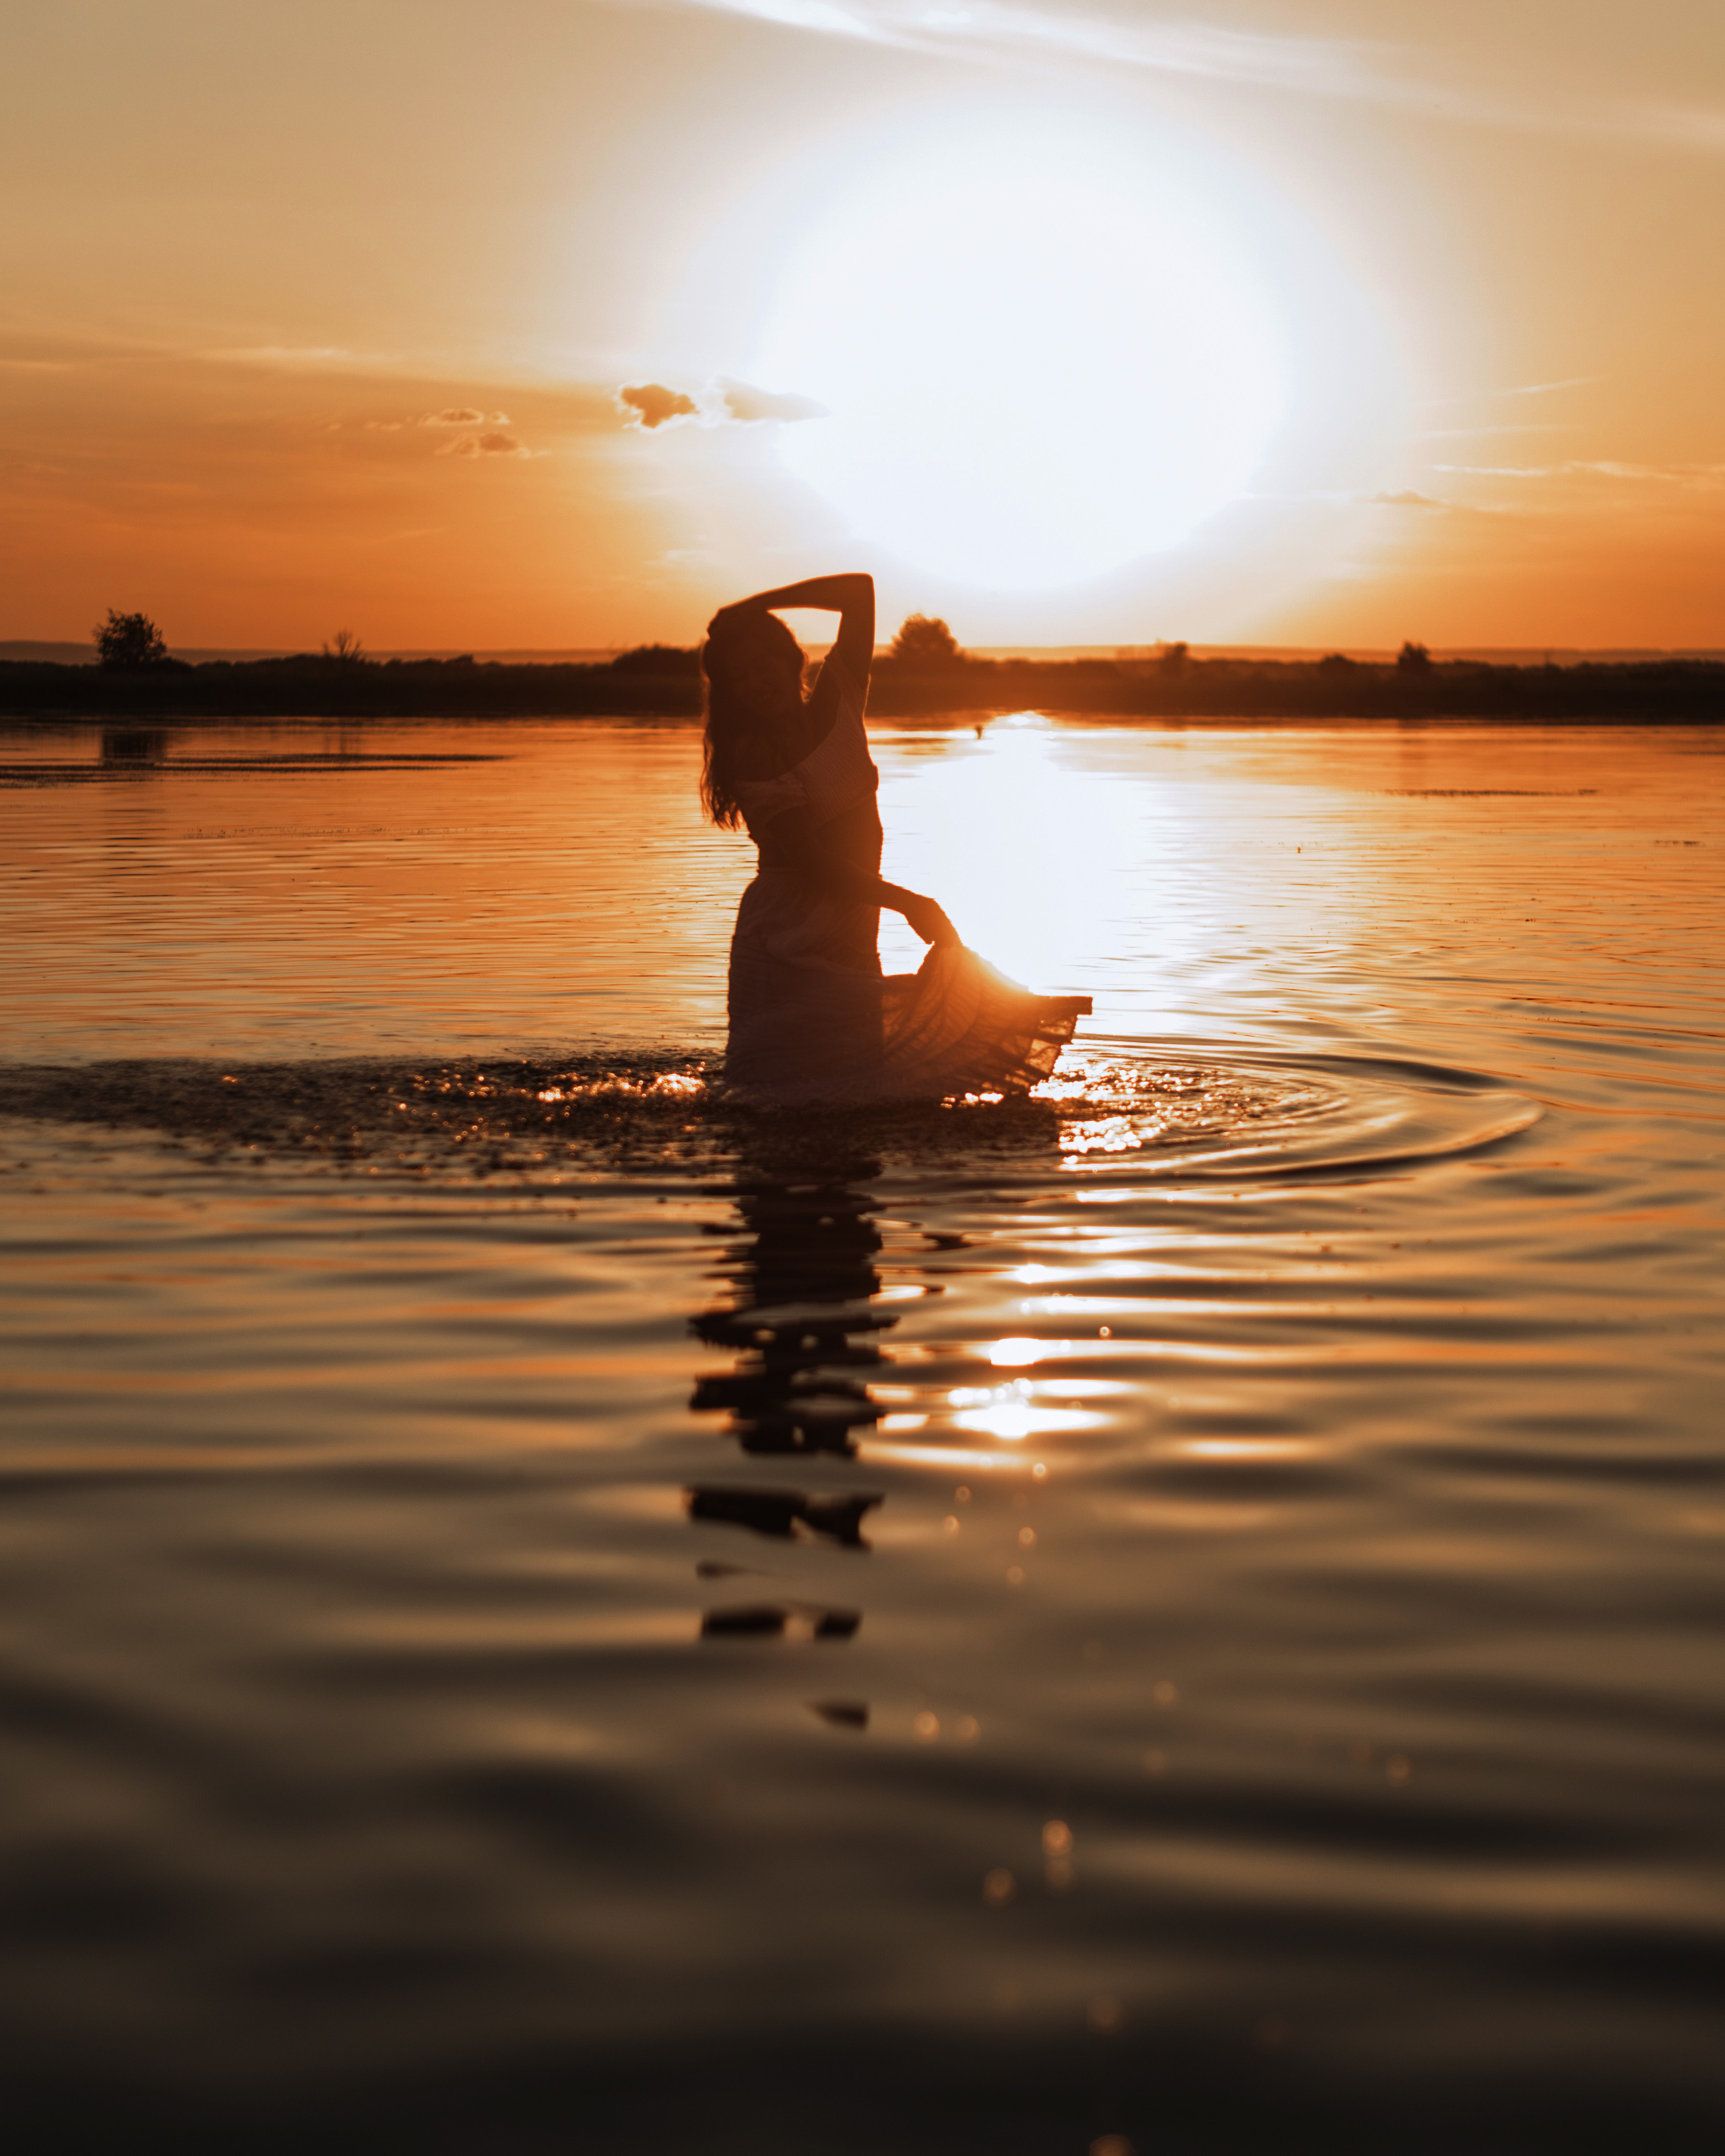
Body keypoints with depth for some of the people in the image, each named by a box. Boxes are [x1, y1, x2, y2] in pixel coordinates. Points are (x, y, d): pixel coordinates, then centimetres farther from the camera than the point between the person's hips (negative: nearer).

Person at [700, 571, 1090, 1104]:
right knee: (783, 1095, -10)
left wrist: (756, 607, 2)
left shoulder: (836, 705, 6)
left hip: (851, 939, 5)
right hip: (785, 944, -5)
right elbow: (812, 865, -16)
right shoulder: (753, 753, -11)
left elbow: (859, 589, 9)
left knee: (861, 1088, 1)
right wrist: (908, 902, -16)